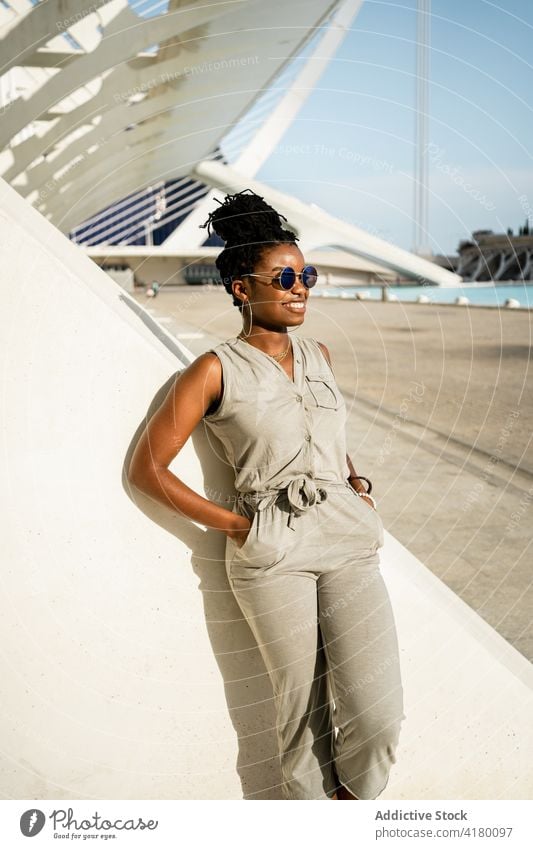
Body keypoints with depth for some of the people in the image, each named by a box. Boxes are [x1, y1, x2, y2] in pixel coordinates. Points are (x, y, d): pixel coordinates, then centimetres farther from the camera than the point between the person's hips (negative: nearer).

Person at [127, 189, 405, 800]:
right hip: (271, 550, -4)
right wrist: (231, 524, -5)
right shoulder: (216, 371, -3)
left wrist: (358, 484, 12)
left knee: (378, 714, -1)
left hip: (349, 537, 4)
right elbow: (146, 468, -3)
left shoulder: (318, 355, 13)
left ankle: (353, 795, 30)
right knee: (305, 709, 7)